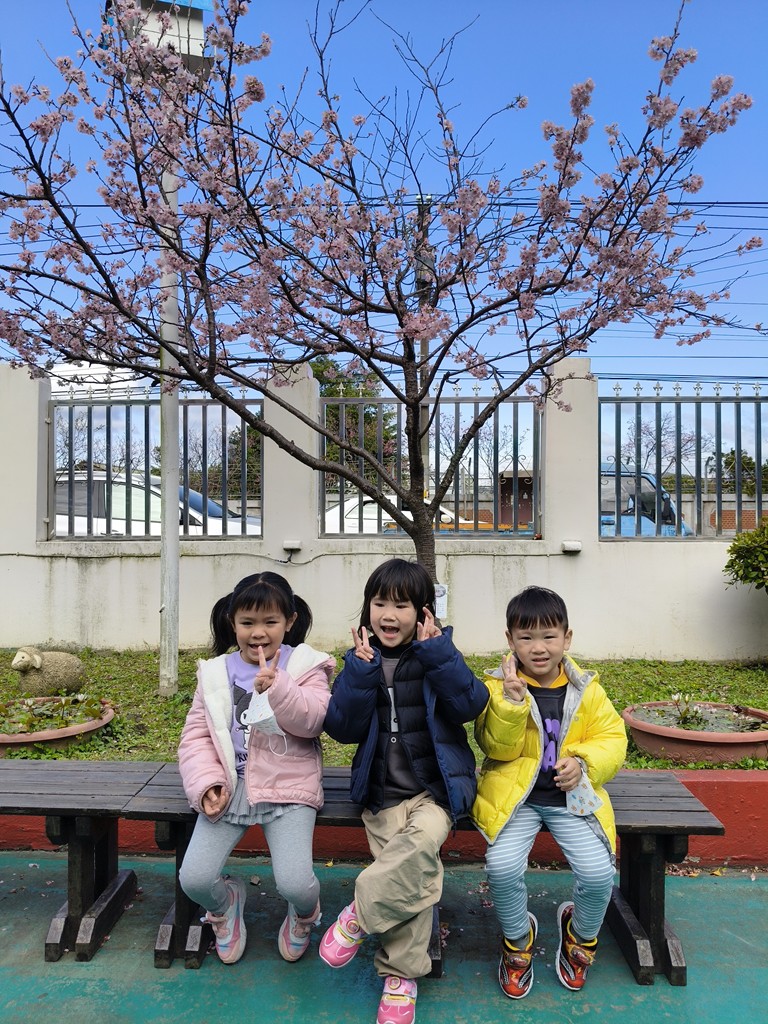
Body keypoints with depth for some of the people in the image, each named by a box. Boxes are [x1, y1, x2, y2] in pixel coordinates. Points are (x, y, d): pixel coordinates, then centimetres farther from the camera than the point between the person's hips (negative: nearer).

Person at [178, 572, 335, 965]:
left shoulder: (305, 666, -1)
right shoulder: (215, 673, 7)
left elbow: (313, 722, -15)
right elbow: (196, 735, 7)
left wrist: (276, 687, -29)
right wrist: (206, 782, -9)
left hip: (287, 788, -2)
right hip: (229, 788, 3)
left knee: (294, 884, -16)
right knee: (194, 879, -10)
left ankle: (303, 914, 24)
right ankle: (226, 904, 28)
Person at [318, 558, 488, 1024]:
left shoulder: (437, 657, 2)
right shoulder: (362, 661, 5)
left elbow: (471, 705, -12)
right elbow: (343, 729, -4)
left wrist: (438, 653, -19)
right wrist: (361, 672, -16)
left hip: (435, 789, -1)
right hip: (383, 793, 1)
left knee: (420, 844, -29)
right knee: (416, 874, -17)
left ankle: (360, 913, -11)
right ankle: (402, 975, -1)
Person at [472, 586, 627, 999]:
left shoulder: (586, 689, 3)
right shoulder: (498, 686, -6)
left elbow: (613, 737, 5)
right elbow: (497, 748, -12)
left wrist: (584, 761, -14)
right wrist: (511, 701, -28)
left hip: (571, 797, 2)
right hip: (515, 795, -2)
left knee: (598, 871, -15)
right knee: (503, 864, -23)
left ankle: (581, 935, 23)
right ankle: (517, 938, 12)